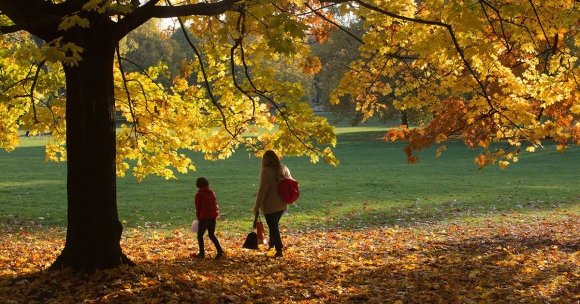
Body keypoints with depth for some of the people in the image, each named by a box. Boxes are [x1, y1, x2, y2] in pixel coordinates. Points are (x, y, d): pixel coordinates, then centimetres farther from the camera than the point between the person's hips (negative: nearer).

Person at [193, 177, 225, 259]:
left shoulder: (199, 195, -5)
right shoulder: (212, 193, 10)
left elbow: (198, 208, -1)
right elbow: (215, 204, 11)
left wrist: (199, 218, 11)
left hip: (204, 217, -6)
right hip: (213, 216, 6)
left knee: (200, 235, 10)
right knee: (211, 235, 15)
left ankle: (202, 253, 7)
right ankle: (220, 251, 1)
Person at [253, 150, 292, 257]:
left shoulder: (266, 171, -16)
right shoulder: (284, 169, 3)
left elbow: (262, 190, -17)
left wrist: (257, 206, -9)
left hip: (270, 205, -6)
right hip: (282, 204, 6)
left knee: (273, 227, 0)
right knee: (274, 225, 23)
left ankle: (279, 250, -4)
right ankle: (272, 245, 33)